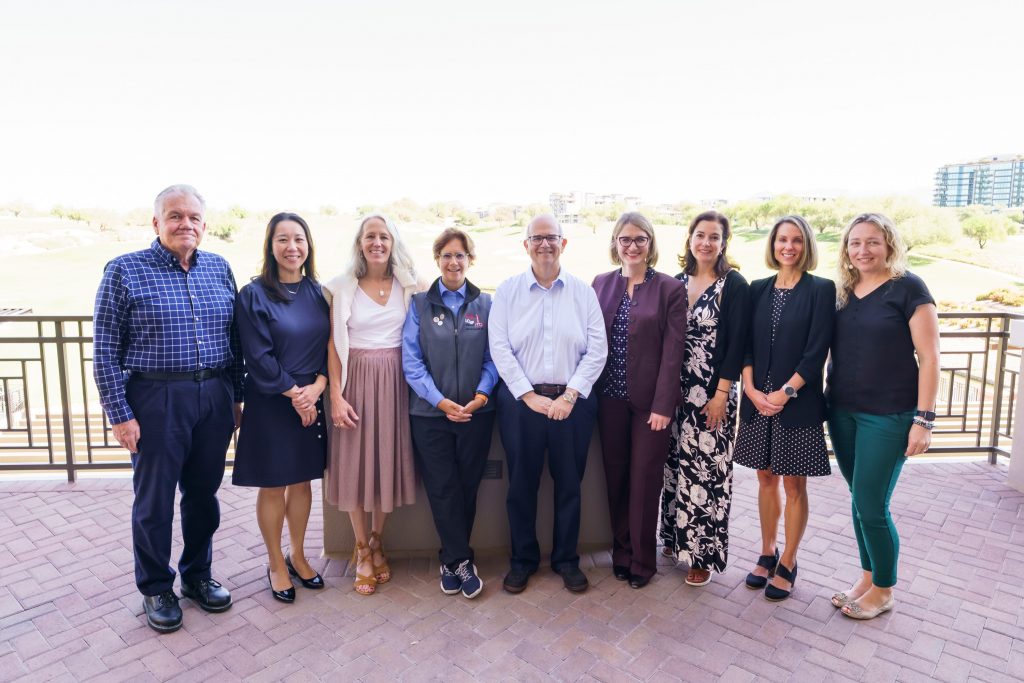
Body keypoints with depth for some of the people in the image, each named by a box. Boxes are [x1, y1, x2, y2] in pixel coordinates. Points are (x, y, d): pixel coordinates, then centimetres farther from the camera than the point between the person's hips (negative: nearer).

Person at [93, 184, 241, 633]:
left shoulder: (219, 269, 7)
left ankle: (198, 576, 34)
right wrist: (119, 414, -10)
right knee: (154, 500, 9)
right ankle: (156, 588, 28)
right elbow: (105, 350, -6)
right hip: (157, 401, -3)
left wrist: (236, 395, 10)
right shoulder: (124, 271, -5)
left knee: (204, 494, 15)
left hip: (215, 399, 4)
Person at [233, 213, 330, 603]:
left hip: (312, 400, 4)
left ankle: (297, 556, 31)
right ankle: (276, 563, 24)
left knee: (302, 481, 14)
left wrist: (316, 387, -11)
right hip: (271, 404, -4)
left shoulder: (317, 293, 5)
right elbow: (259, 357, -12)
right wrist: (294, 394, -13)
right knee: (273, 485, 7)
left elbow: (330, 348, 4)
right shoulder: (254, 295, -8)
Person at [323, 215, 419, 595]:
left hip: (395, 380, 2)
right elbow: (333, 344, -2)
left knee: (389, 459, 7)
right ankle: (362, 550, 21)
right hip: (356, 379, -1)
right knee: (356, 463, 4)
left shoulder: (408, 286, 4)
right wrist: (335, 395, -8)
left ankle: (376, 542, 27)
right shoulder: (342, 287, -1)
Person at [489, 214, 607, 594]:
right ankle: (523, 559, 26)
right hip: (521, 401, 0)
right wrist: (530, 396, -10)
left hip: (572, 401, 1)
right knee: (521, 484, 8)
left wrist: (569, 396, -9)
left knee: (569, 483, 10)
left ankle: (566, 559, 28)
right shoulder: (508, 291, 2)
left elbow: (597, 349, -1)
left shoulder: (583, 292, 3)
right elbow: (500, 348, -4)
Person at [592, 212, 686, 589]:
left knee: (645, 479, 5)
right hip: (610, 397, 3)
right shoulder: (601, 284, 7)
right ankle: (621, 552, 28)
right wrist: (590, 392, 1)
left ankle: (642, 558, 22)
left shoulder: (670, 288, -4)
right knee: (615, 477, 12)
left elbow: (672, 351, -8)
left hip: (650, 399, -3)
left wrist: (662, 405, -13)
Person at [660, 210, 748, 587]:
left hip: (713, 392, -5)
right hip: (677, 389, 5)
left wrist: (721, 394, -14)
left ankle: (704, 552, 14)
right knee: (677, 464, 12)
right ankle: (677, 537, 28)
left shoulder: (734, 284, -6)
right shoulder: (678, 282, 8)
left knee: (707, 469, 1)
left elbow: (736, 342, -10)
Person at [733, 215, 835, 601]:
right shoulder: (758, 290, 8)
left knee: (794, 483, 6)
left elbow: (817, 350, -9)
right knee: (766, 479, 13)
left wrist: (786, 392, -15)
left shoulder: (821, 289, -3)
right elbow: (746, 344, 5)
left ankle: (787, 565, 19)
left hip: (798, 402, -3)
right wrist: (751, 389, -8)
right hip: (758, 400, 4)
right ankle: (767, 554, 28)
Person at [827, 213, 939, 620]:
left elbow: (928, 357, -11)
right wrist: (823, 399, 6)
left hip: (889, 415, -5)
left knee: (871, 504, 0)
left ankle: (883, 590, 21)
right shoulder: (843, 292, 7)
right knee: (860, 501, 14)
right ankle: (867, 578, 31)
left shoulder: (908, 288, -9)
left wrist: (923, 419, -14)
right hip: (842, 412, 5)